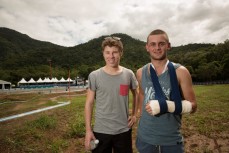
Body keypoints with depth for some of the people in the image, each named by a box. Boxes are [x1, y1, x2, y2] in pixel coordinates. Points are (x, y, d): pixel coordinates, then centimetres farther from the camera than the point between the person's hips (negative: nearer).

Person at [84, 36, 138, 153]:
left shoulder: (129, 74, -4)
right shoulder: (94, 76, -9)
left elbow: (136, 94, 12)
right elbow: (89, 103, -5)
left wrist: (134, 114, 3)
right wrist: (88, 130, -6)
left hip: (124, 130, 2)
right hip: (101, 131, -1)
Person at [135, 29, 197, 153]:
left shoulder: (180, 72, -10)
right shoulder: (140, 73, -2)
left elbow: (192, 106, -8)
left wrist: (166, 106, -23)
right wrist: (142, 115, 9)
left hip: (171, 139, -2)